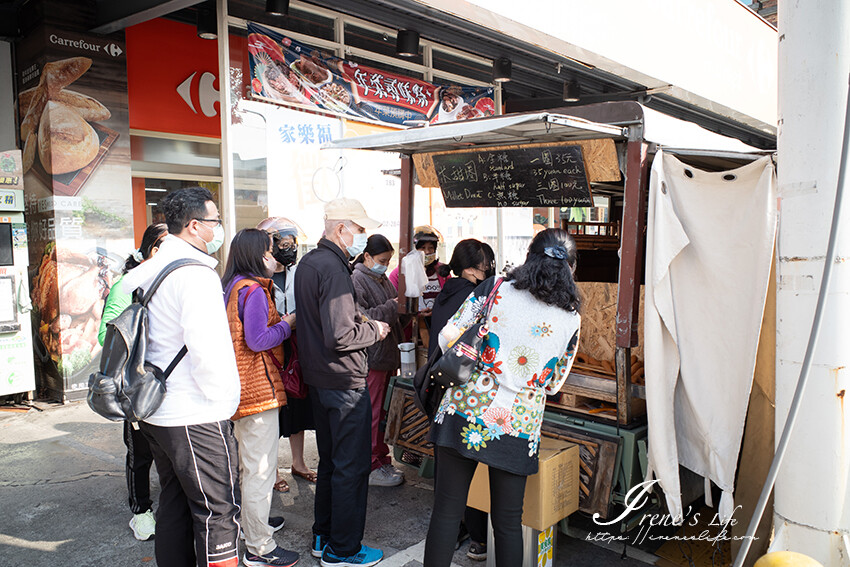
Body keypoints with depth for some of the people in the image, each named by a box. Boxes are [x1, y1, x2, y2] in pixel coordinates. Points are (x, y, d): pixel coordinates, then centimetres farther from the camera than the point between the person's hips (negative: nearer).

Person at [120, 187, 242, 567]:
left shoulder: (148, 270, 10)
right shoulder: (195, 273, -18)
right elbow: (207, 348, -26)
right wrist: (222, 398, -12)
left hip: (156, 411, 9)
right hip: (196, 416, -9)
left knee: (175, 502, 20)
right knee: (218, 509, 0)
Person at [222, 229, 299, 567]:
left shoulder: (230, 286, 12)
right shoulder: (254, 289, -17)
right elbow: (257, 340, -23)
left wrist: (276, 322, 13)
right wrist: (287, 324, -10)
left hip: (241, 387, 10)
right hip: (259, 389, -10)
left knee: (248, 461, 24)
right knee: (261, 467, -3)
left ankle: (252, 521, 41)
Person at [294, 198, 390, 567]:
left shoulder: (308, 263, 11)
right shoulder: (333, 269, -21)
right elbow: (340, 336, -26)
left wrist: (358, 319, 10)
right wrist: (374, 330, -10)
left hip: (318, 379, 10)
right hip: (344, 381, -10)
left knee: (330, 460, 20)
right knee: (351, 467, 3)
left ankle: (323, 537, 33)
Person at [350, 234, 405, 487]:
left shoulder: (383, 279, 16)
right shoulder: (357, 280, -12)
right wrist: (391, 308, -17)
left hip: (386, 356, 9)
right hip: (369, 358, -9)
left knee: (381, 412, 16)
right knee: (371, 413, -2)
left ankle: (382, 461, 26)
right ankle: (371, 468, 8)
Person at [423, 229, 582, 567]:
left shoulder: (493, 289, -4)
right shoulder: (571, 319, 1)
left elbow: (448, 337, -1)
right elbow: (553, 384, 10)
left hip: (465, 412, -1)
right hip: (518, 428, 1)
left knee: (446, 511, 10)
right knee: (508, 522, 16)